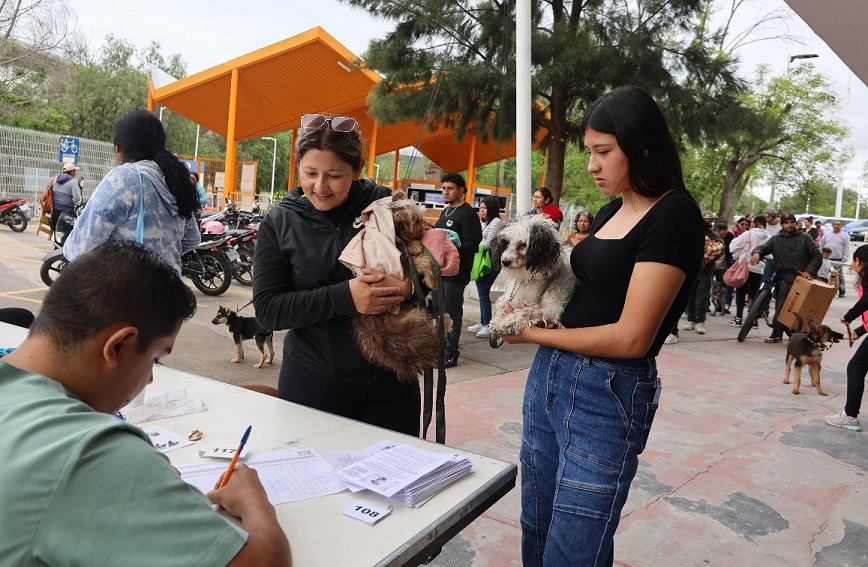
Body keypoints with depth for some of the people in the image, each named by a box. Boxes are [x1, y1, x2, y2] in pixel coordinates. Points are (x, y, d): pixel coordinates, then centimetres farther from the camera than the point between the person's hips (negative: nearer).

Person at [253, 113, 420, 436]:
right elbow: (267, 309, -9)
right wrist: (343, 297, -23)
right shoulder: (278, 223, -1)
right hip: (312, 382, 0)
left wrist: (408, 284, -23)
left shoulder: (384, 204, -4)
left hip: (389, 380, 1)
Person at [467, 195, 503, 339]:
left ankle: (488, 325, -4)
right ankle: (482, 323, 20)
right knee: (481, 293, 11)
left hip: (491, 262, -9)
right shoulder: (483, 222, 19)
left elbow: (489, 244, -13)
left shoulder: (496, 222, -7)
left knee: (483, 293, -9)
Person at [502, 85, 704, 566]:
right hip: (548, 374, 8)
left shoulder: (674, 215, -13)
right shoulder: (610, 211, 13)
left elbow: (631, 337, -19)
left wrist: (534, 333, -8)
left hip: (607, 394, -8)